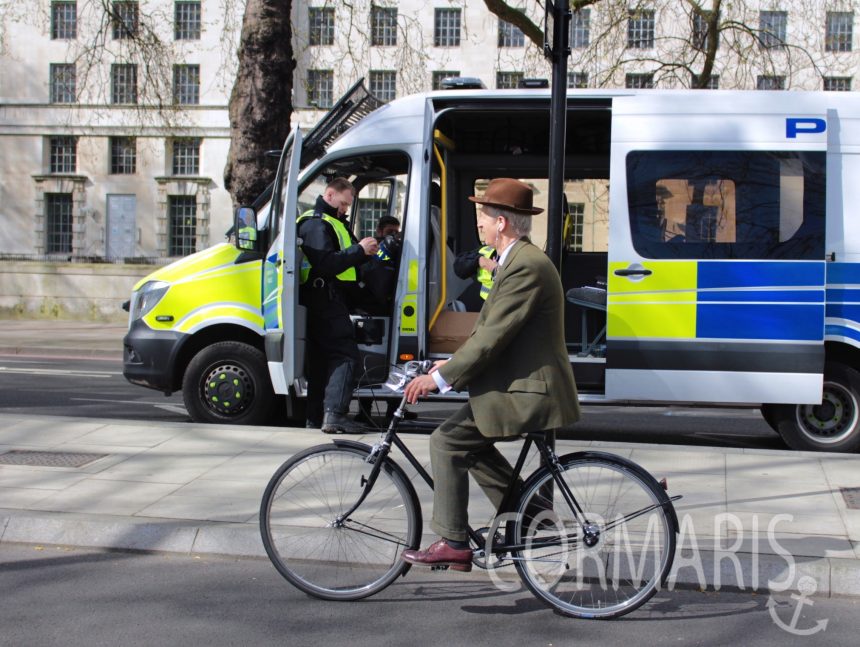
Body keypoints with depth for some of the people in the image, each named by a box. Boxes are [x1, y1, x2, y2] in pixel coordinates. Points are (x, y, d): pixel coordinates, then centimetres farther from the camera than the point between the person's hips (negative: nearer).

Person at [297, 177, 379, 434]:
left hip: (327, 300, 11)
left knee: (321, 358, 12)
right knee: (345, 354, -16)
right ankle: (334, 414, -24)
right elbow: (326, 264, -23)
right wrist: (359, 250, -21)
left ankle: (316, 417, 15)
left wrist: (364, 252, 7)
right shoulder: (317, 223, -11)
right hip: (325, 299, -11)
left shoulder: (331, 223, 25)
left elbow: (341, 259, 23)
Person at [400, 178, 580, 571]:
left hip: (527, 392, -11)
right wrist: (453, 365, 15)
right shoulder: (520, 260, 15)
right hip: (525, 384, 11)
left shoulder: (525, 267, -19)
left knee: (447, 441, -9)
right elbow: (491, 330, 20)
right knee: (470, 443, 19)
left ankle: (452, 543, -3)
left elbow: (493, 336, -23)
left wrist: (441, 378, -19)